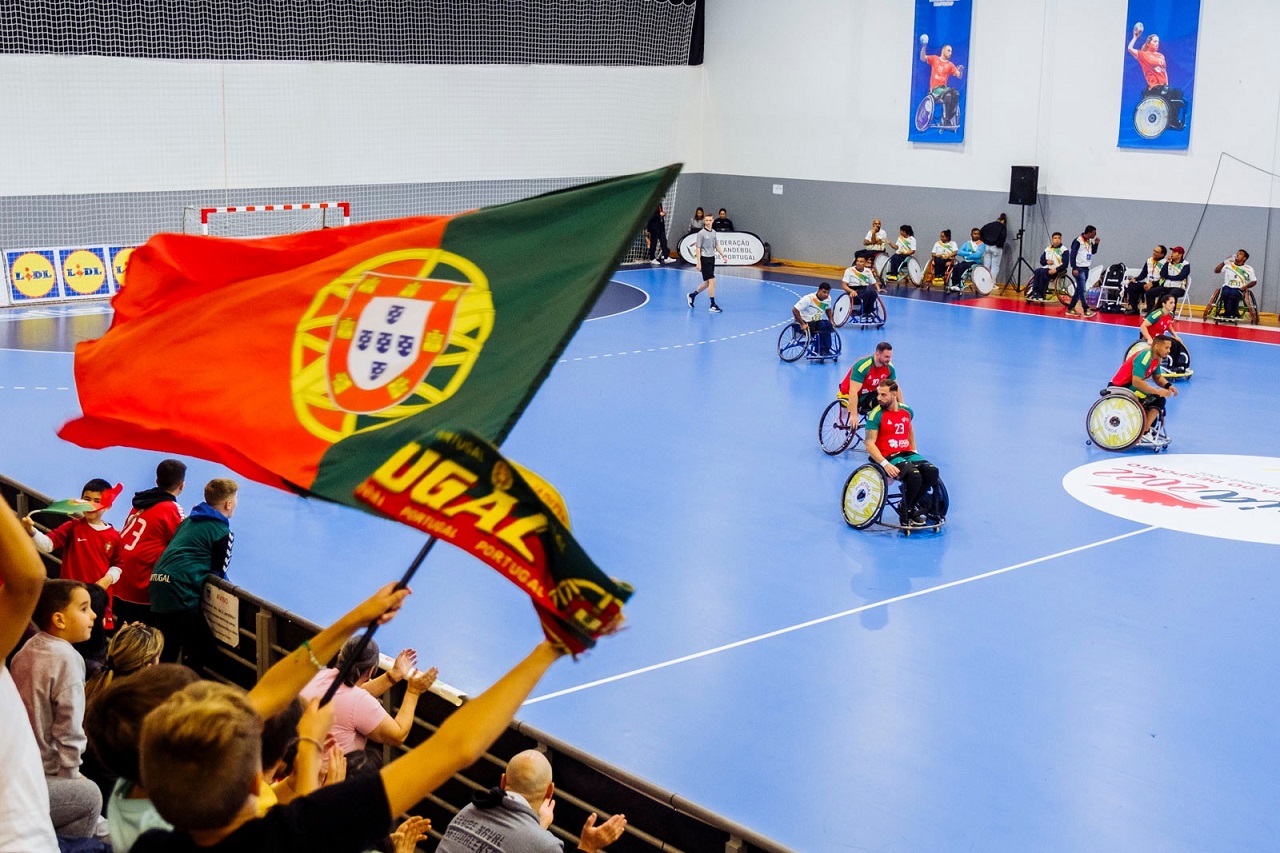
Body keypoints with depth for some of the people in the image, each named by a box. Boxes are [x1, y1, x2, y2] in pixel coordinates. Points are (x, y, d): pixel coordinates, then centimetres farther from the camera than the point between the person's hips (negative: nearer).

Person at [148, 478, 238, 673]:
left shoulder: (190, 521, 21)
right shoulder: (222, 532, -2)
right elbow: (218, 571, 2)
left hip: (158, 582, 9)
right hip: (180, 590, -9)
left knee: (167, 649, 18)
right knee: (202, 648, -1)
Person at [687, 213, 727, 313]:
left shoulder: (713, 232, 9)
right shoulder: (701, 233, -11)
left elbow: (716, 245, 19)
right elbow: (698, 248, -11)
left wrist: (722, 255, 11)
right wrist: (698, 263, -16)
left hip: (712, 259, 8)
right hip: (704, 259, -8)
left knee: (707, 282, 12)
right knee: (712, 281, -12)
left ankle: (692, 295, 31)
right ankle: (713, 305, -8)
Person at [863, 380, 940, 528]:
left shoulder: (907, 411, 9)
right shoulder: (876, 415, -9)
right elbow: (870, 443, -14)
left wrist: (913, 451, 19)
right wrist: (885, 464, -26)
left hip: (907, 454, 6)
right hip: (888, 457, -6)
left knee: (932, 471, -19)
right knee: (914, 475, -31)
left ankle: (912, 506, 1)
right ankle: (905, 511, -5)